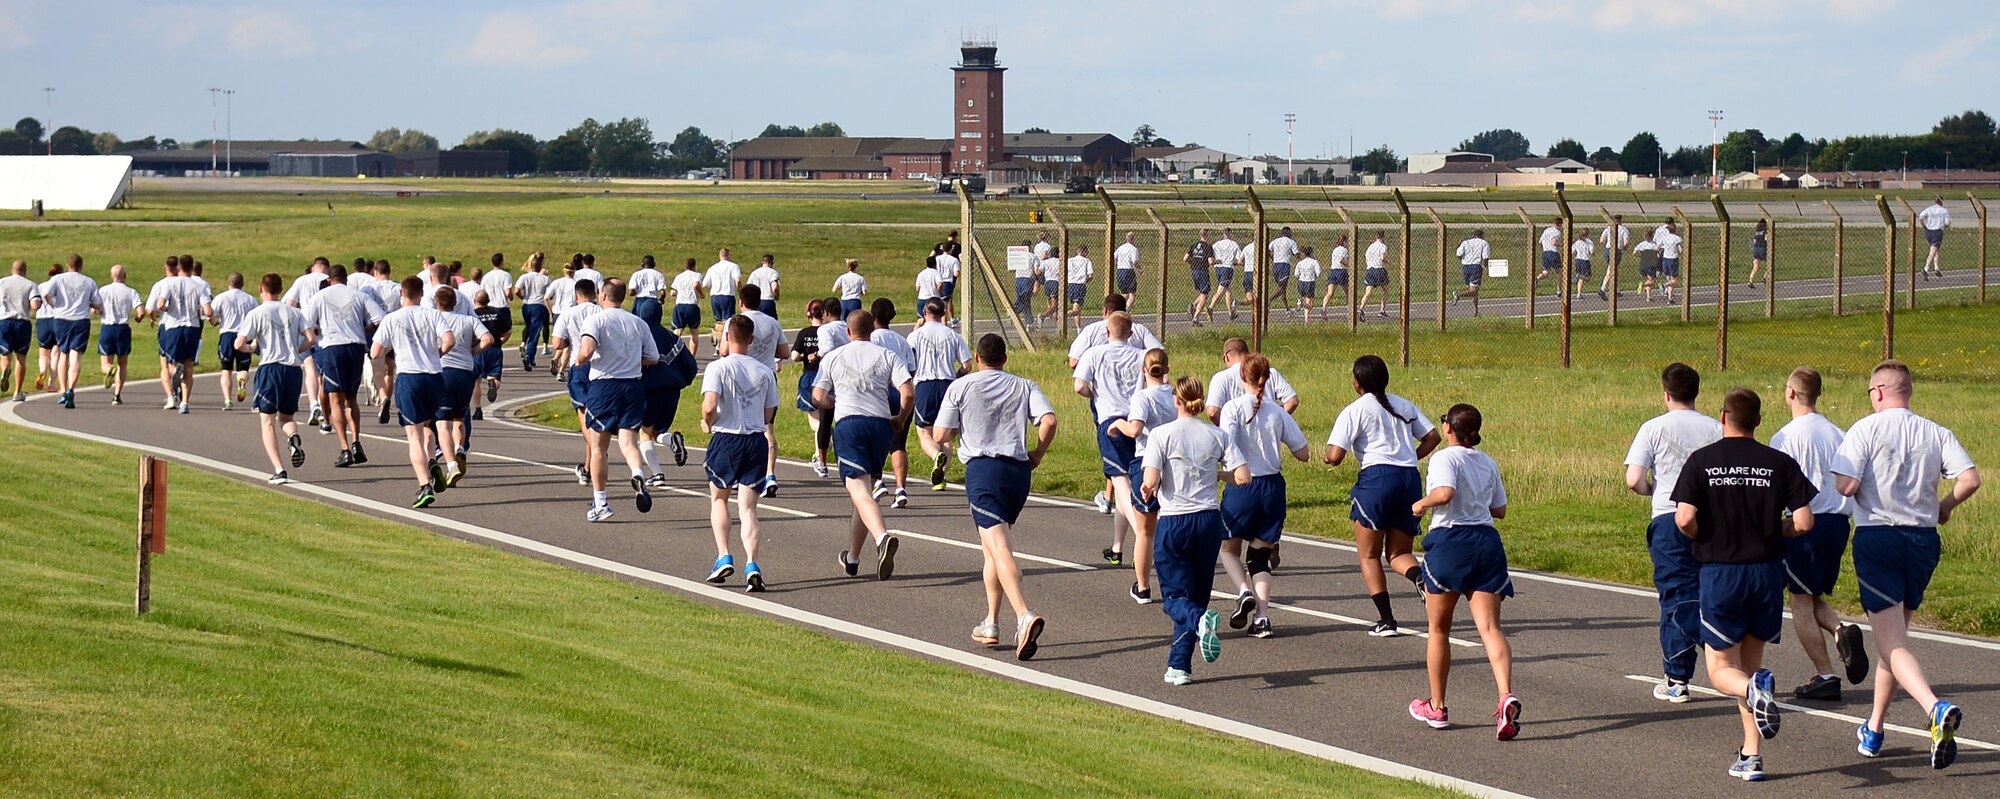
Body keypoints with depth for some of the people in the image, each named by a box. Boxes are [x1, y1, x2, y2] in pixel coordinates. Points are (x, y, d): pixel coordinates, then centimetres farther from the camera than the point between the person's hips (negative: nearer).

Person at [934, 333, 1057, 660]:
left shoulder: (960, 386, 4)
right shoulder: (1024, 386, 11)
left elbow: (941, 436, 1)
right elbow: (1049, 421, -5)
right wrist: (1037, 455, 9)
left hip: (982, 468, -4)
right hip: (1018, 469, 4)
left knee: (1000, 549, -15)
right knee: (991, 547, 21)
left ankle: (1025, 616, -35)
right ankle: (990, 624, 23)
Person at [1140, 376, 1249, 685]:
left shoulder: (1162, 434, -7)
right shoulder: (1217, 436, 2)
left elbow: (1150, 482, -15)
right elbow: (1243, 477, -3)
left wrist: (1147, 491, 9)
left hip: (1174, 522, -3)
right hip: (1209, 520, 3)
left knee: (1175, 597, 4)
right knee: (1197, 594, 14)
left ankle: (1201, 621, -30)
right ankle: (1179, 666, 11)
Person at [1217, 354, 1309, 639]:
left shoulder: (1233, 407, -5)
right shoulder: (1277, 412, 3)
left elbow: (1227, 441, -22)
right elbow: (1302, 452, 6)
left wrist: (1240, 470, -20)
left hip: (1241, 487, -3)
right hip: (1273, 486, 3)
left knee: (1229, 549, 17)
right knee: (1259, 555, 11)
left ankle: (1244, 590, -10)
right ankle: (1262, 616, -3)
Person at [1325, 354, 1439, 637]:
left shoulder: (1354, 410, 0)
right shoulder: (1404, 406, 16)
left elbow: (1335, 456, -7)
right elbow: (1432, 436, 16)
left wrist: (1328, 457, 15)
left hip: (1377, 477, -5)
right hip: (1411, 478, 5)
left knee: (1369, 556, 9)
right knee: (1399, 553, 14)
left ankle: (1386, 620, -1)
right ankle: (1419, 575, -21)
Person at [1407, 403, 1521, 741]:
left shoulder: (1445, 458, -6)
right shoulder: (1489, 463, 14)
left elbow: (1445, 493, -24)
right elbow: (1500, 510, 21)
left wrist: (1421, 504, -6)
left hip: (1449, 540, -5)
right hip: (1486, 540, 5)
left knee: (1439, 629, 12)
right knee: (1490, 627, -5)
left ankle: (1437, 707, 22)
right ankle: (1507, 697, -28)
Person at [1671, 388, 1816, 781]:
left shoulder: (1701, 461, -5)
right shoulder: (1780, 463, -1)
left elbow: (1684, 519, -13)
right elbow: (1804, 523, -6)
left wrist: (1704, 539, 8)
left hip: (1719, 572, -2)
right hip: (1767, 571, 2)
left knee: (1721, 670, 8)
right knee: (1751, 661, 17)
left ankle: (1755, 689, -28)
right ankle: (1751, 756, 10)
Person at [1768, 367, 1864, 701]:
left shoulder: (1785, 437, -10)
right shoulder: (1839, 435, 8)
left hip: (1805, 523, -6)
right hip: (1838, 522, 6)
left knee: (1801, 602, 3)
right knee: (1815, 598, 19)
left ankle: (1825, 676, -1)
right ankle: (1841, 631, -10)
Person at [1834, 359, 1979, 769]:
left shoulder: (1866, 430, -6)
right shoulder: (1937, 434, 5)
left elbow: (1846, 486, -15)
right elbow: (1970, 478, -6)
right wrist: (1945, 505, 13)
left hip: (1877, 537, -5)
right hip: (1923, 539, 5)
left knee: (1892, 644, -8)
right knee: (1894, 634, 20)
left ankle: (1936, 708, -33)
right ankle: (1874, 730, 27)